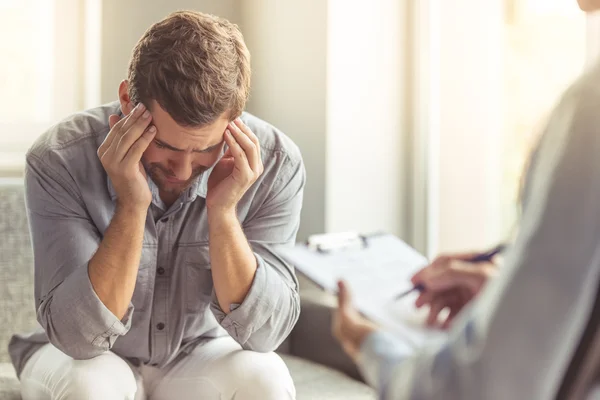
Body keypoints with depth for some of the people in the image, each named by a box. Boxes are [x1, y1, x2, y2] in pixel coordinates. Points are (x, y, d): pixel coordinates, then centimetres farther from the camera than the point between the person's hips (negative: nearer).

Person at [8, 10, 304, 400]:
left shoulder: (274, 163, -21)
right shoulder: (59, 160, -25)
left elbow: (263, 333, -22)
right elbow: (78, 336, -28)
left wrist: (222, 213, -35)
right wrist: (131, 206, -38)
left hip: (201, 357, 1)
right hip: (87, 360, -1)